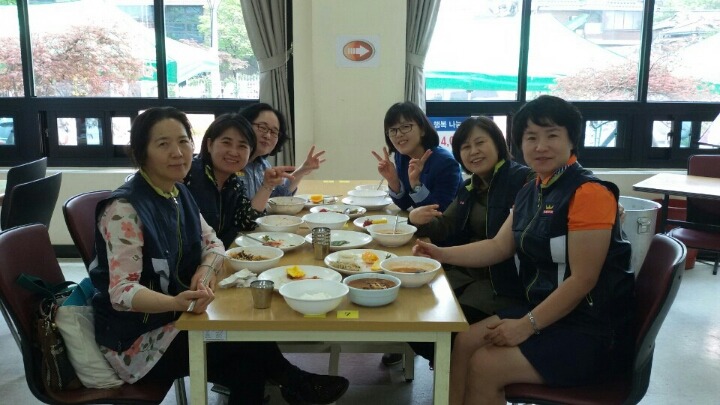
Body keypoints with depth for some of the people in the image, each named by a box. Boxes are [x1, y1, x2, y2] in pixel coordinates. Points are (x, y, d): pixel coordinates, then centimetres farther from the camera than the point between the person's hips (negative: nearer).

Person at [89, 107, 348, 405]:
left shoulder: (178, 192, 3)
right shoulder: (124, 208, -22)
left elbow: (212, 242, 10)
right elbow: (121, 291, -27)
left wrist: (206, 269, -14)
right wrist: (177, 302, -45)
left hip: (171, 319, 7)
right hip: (136, 339, -7)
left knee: (248, 363, -7)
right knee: (248, 344, -14)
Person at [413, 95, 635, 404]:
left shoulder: (589, 193, -19)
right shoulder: (531, 191, 8)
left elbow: (583, 280, -21)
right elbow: (499, 247, 13)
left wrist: (527, 326, -20)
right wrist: (442, 254, 2)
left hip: (593, 331, -8)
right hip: (546, 311, 8)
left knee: (485, 366, -15)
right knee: (465, 343, 0)